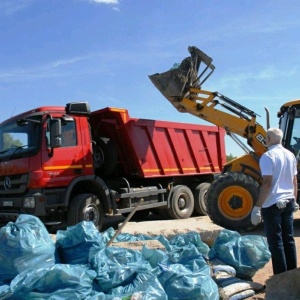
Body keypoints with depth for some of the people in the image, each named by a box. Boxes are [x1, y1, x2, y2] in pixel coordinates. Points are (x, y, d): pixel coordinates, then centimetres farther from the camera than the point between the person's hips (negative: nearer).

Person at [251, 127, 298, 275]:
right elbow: (294, 181, 16)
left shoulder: (268, 156, -14)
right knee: (288, 239, 14)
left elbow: (267, 183, -21)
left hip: (272, 204, -7)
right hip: (288, 202, 7)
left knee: (275, 242, 0)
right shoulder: (291, 155, 9)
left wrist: (257, 207, -19)